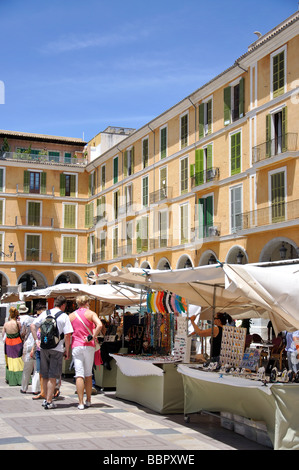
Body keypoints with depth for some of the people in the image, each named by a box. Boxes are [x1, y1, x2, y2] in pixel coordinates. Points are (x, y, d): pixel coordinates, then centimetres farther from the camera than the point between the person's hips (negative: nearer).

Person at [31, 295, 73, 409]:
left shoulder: (45, 313, 7)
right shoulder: (64, 316, -4)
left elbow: (33, 326, 3)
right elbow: (67, 335, -9)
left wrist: (36, 340, 7)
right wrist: (67, 351, -1)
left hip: (44, 347, 4)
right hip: (57, 349, -4)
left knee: (45, 375, 15)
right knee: (52, 376, 2)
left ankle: (46, 399, 24)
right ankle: (49, 402, 1)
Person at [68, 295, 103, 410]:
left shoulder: (71, 316, 8)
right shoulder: (90, 313, 0)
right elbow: (99, 325, -18)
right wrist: (92, 337, -11)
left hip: (76, 346, 1)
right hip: (89, 346, -1)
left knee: (79, 375, -2)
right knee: (88, 374, 13)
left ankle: (81, 403, -7)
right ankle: (88, 400, 20)